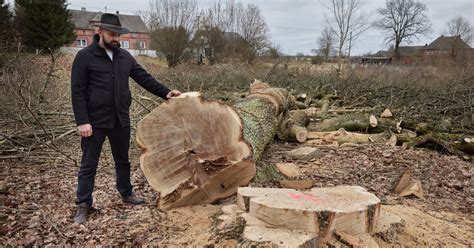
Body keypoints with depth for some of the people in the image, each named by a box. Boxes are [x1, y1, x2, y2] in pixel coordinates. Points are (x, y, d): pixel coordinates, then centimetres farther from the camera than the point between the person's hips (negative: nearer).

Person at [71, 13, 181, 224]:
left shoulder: (125, 56, 7)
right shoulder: (85, 56, -8)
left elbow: (144, 78, 9)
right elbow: (77, 92, -10)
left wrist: (165, 92, -3)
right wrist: (82, 121, -17)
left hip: (120, 120, 5)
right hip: (95, 121, -5)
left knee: (123, 160, 18)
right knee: (89, 165, 5)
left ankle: (126, 193, 35)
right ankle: (83, 205, 18)